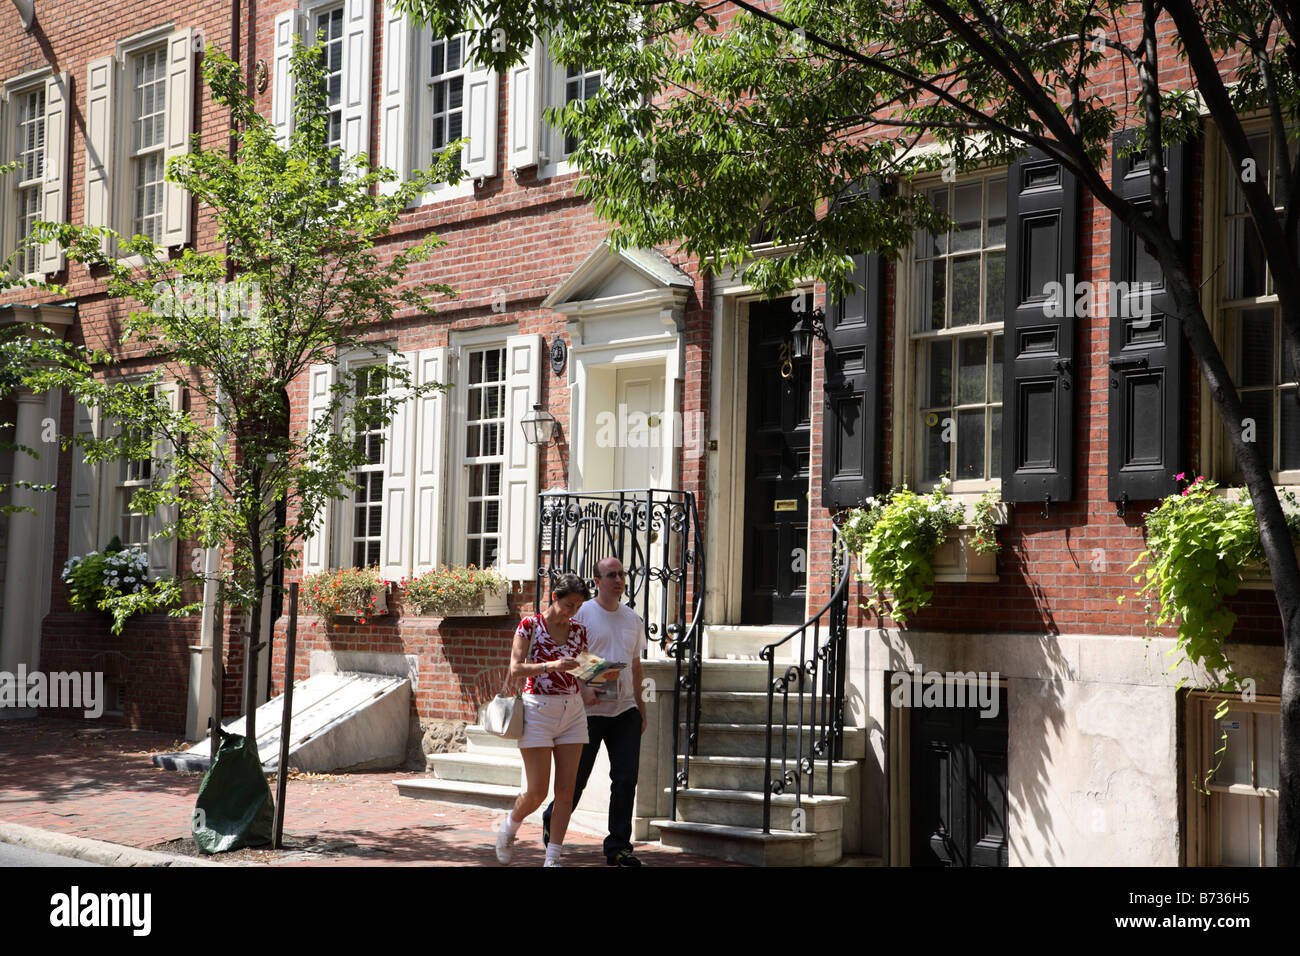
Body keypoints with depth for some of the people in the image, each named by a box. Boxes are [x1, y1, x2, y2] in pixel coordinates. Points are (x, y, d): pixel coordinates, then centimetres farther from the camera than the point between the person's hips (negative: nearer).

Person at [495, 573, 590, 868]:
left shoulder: (578, 631, 9)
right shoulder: (530, 625, -5)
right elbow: (515, 669, -12)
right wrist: (551, 666, -25)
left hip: (572, 712, 5)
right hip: (538, 710, -4)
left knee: (566, 790, -1)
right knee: (537, 791, -4)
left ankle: (553, 857, 5)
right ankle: (510, 825, 27)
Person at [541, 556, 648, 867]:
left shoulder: (632, 618, 13)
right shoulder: (581, 614, -4)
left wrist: (640, 704, 17)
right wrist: (580, 691, -20)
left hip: (625, 710, 4)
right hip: (589, 710, -4)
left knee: (626, 777, -2)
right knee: (576, 777, 4)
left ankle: (618, 846, 6)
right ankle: (552, 823, 31)